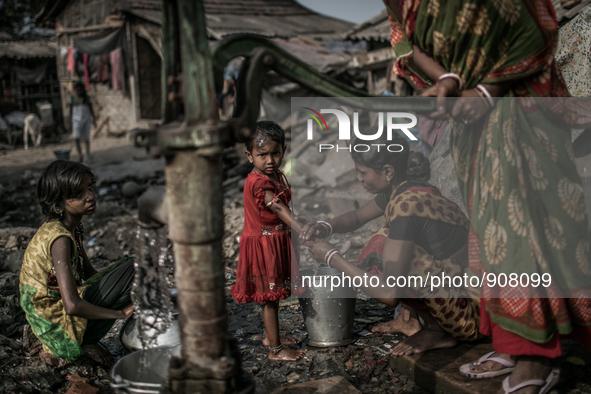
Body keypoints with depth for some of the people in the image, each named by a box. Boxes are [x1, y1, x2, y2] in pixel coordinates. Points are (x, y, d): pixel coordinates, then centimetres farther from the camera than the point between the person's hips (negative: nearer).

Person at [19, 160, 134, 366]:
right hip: (58, 324, -9)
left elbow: (90, 274, 15)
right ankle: (85, 344, -6)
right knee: (132, 267, -14)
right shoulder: (59, 237, -24)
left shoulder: (73, 227, 5)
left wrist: (127, 287, 2)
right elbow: (72, 306, -30)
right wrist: (120, 313, -19)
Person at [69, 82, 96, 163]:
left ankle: (88, 154, 22)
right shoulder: (72, 98, 3)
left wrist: (94, 119, 6)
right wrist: (71, 121, 8)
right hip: (77, 120, 0)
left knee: (86, 138, 6)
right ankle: (80, 155, -16)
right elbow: (71, 110, 8)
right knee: (77, 138, -15)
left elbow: (91, 110, 9)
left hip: (86, 119, 0)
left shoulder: (87, 98, 3)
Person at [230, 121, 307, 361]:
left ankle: (270, 336, 37)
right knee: (270, 297, 1)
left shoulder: (278, 177, 6)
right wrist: (302, 230, -45)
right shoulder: (258, 182, -23)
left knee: (273, 295, 21)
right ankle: (275, 349, 12)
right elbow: (279, 209, -35)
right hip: (263, 244, -9)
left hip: (277, 241, 9)